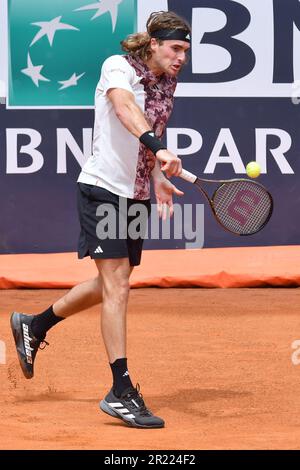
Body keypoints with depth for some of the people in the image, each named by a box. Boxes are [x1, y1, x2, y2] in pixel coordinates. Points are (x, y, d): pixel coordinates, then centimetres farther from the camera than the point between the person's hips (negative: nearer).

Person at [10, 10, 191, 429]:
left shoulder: (167, 86, 8)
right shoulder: (118, 68, -14)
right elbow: (125, 108, -36)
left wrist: (158, 180, 11)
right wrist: (158, 148, -52)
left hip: (136, 196, 8)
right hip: (103, 188, -8)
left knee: (111, 285, 18)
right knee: (117, 287, -13)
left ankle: (33, 326, 39)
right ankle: (121, 392, -14)